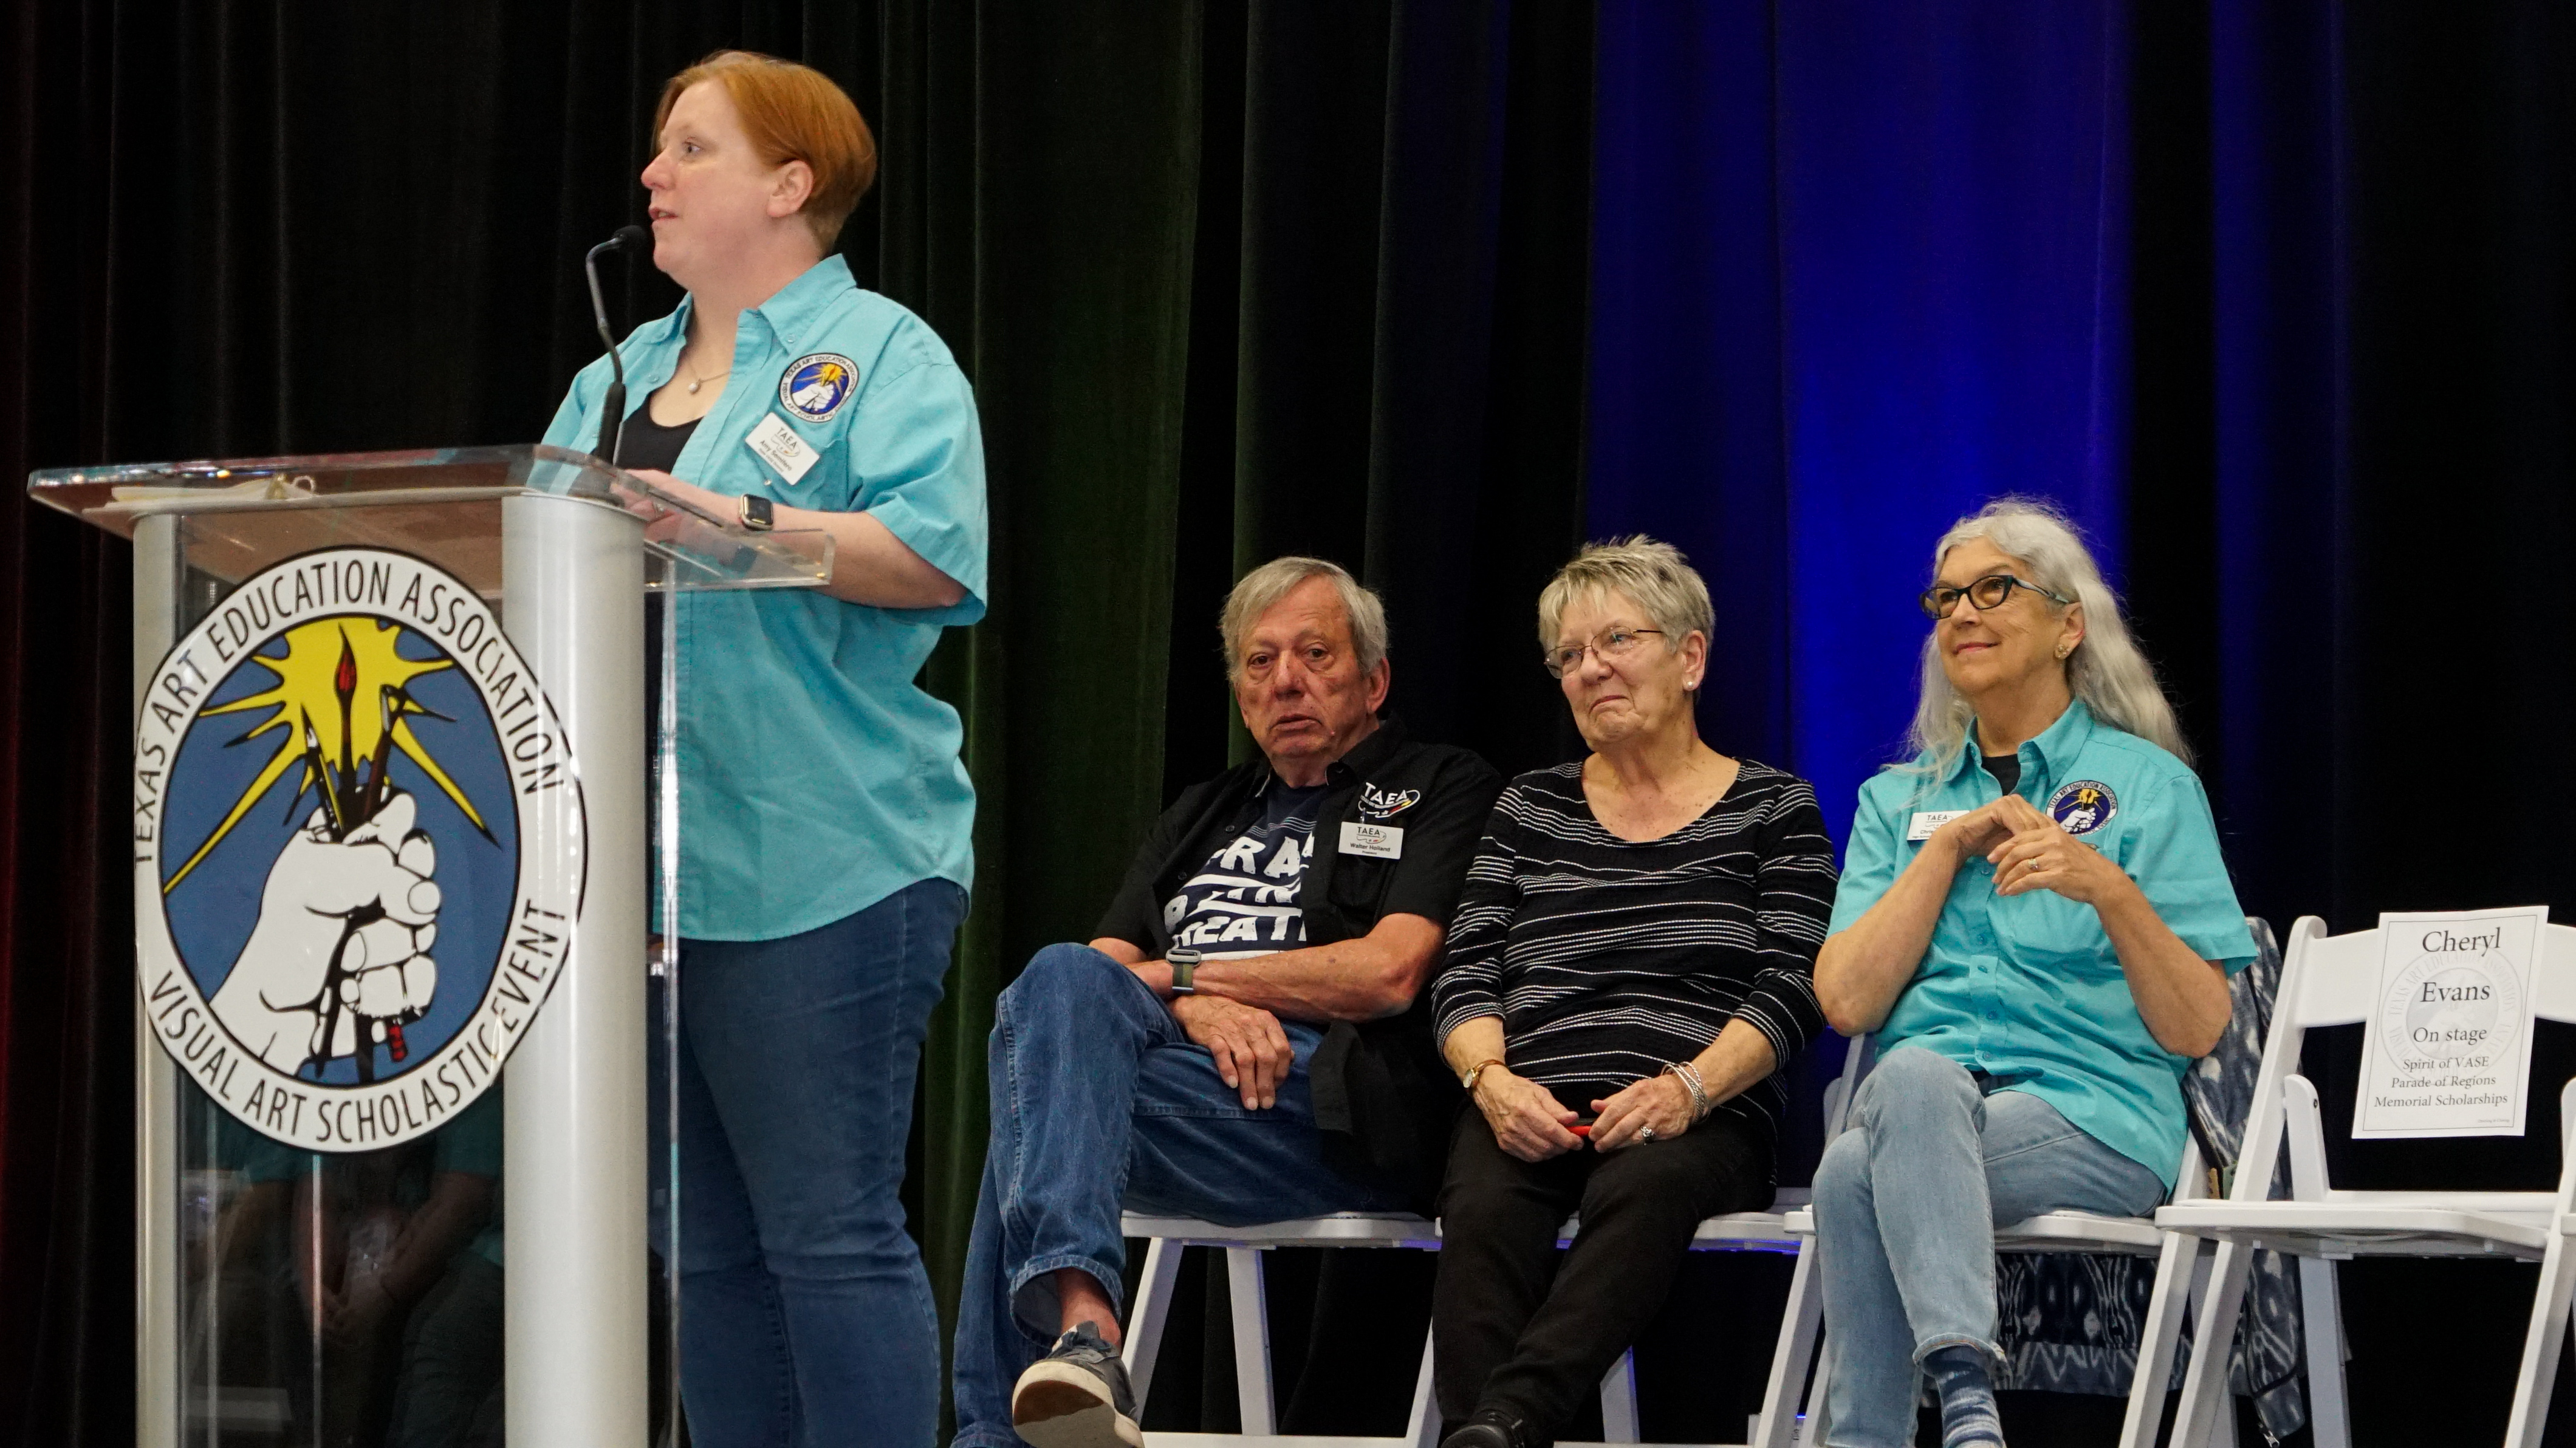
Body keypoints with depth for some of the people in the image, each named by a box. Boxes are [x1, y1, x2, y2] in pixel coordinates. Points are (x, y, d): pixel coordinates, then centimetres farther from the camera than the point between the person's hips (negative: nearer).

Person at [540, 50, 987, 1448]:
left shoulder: (878, 354, -2)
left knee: (830, 1229, -8)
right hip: (642, 871, 7)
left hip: (817, 871, -7)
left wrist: (734, 520, -23)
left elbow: (936, 556, -17)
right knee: (705, 1242, 11)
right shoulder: (617, 377, 21)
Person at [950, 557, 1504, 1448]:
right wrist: (1196, 1005, -7)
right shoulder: (1202, 815, 33)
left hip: (1323, 1100, -5)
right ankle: (1080, 1330, -46)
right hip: (1176, 1064, 6)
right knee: (1062, 981, -30)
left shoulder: (1442, 790, 14)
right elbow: (1103, 966, 18)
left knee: (1038, 1105, -29)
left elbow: (1388, 973, -3)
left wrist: (1172, 974, 2)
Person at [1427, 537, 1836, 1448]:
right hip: (1529, 1112, 2)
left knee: (1643, 1188, -39)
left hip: (1701, 1123, -2)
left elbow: (1787, 995, 1)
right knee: (1483, 1208, -34)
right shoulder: (1531, 809, 22)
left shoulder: (1773, 810, 13)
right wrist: (1492, 1079, -9)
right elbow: (1465, 981, 14)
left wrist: (1687, 1088, -17)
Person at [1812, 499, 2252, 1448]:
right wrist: (1952, 846, 1)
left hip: (2091, 1126, -3)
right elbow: (1847, 1002, 7)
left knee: (1856, 1174, -34)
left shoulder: (2146, 783, 9)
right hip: (1913, 1106, 3)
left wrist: (2108, 888, -17)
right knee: (1915, 1076, -36)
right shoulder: (1897, 800, 22)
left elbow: (2197, 1030, -1)